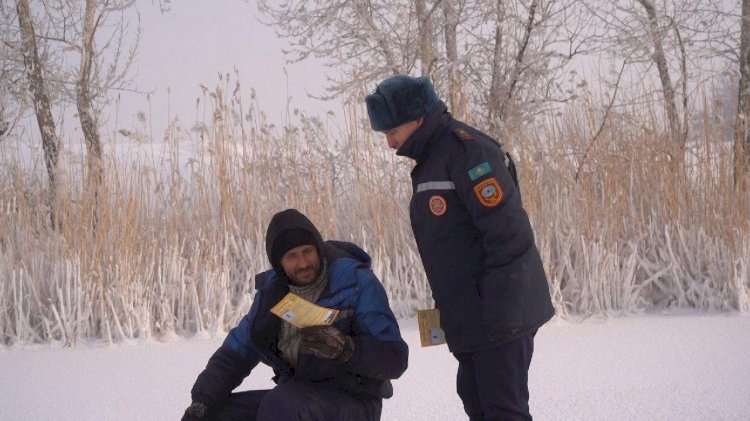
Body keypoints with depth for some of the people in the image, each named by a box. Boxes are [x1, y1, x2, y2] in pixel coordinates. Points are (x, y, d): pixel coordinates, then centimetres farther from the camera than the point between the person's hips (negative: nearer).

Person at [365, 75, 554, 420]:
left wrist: (500, 314, -23)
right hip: (468, 323, 10)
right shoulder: (430, 161, 15)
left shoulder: (465, 148, -16)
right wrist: (445, 307, 18)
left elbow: (508, 235, -22)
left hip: (500, 318, -10)